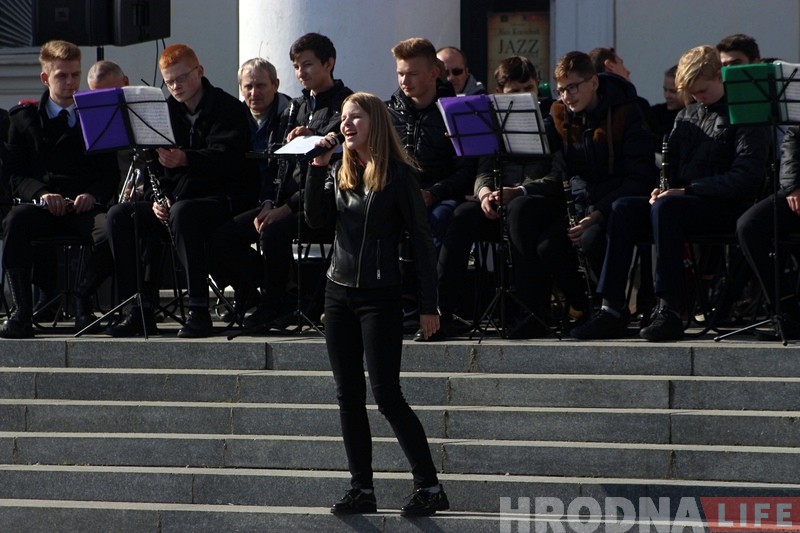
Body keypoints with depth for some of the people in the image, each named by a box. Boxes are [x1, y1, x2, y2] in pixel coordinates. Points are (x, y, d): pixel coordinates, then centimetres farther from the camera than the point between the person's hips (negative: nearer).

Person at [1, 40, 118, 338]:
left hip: (84, 206, 0)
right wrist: (41, 193, -13)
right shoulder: (25, 119, 16)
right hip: (42, 205, 0)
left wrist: (93, 194, -10)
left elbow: (109, 173, 13)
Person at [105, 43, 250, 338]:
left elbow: (227, 158, -19)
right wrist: (157, 200, -5)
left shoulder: (228, 109, -3)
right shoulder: (166, 111, 15)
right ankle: (141, 310, -17)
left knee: (182, 213, -39)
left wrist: (186, 159, -36)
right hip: (173, 199, 6)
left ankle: (199, 311, -37)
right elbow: (154, 164, 15)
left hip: (218, 199, -6)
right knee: (119, 216, -17)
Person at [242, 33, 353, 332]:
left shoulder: (344, 103, -7)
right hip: (291, 199, 8)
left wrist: (288, 207, -19)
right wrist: (272, 203, -1)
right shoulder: (298, 107, 19)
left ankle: (272, 308, -18)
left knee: (274, 231, -32)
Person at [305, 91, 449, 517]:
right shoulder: (341, 173, 10)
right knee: (348, 397, 5)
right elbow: (315, 218, 2)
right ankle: (362, 489, 10)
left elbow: (421, 239, -7)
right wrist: (317, 167, -6)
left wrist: (428, 305, -11)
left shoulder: (399, 174, -7)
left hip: (380, 295, -6)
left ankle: (430, 488, -4)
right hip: (339, 291, 6)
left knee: (386, 395, -10)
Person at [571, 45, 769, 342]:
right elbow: (671, 166, 25)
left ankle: (669, 309, -38)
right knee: (623, 209, -18)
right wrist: (663, 189, 0)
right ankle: (612, 309, -25)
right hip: (685, 200, 7)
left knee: (665, 207, -35)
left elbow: (746, 177, -15)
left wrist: (687, 190, -19)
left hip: (727, 207, -7)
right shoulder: (686, 117, 20)